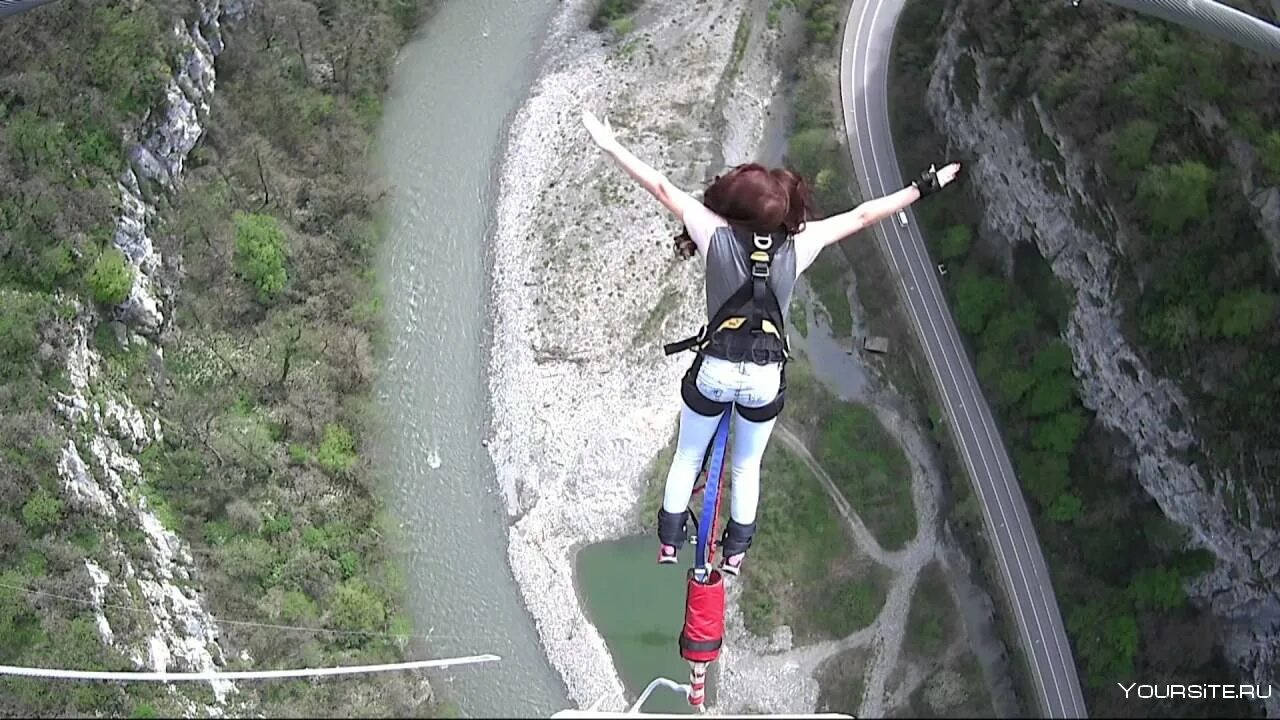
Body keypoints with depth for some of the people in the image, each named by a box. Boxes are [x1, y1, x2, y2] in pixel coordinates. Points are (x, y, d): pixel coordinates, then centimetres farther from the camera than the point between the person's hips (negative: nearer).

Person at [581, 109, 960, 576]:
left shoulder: (716, 234, -13)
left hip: (714, 371, -1)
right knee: (747, 467, 25)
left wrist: (608, 144, 1)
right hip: (767, 378, 1)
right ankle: (736, 551, 37)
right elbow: (863, 216, -3)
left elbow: (662, 188, -6)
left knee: (688, 457, 23)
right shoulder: (798, 245, -10)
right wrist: (924, 188, 5)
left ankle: (670, 539, 35)